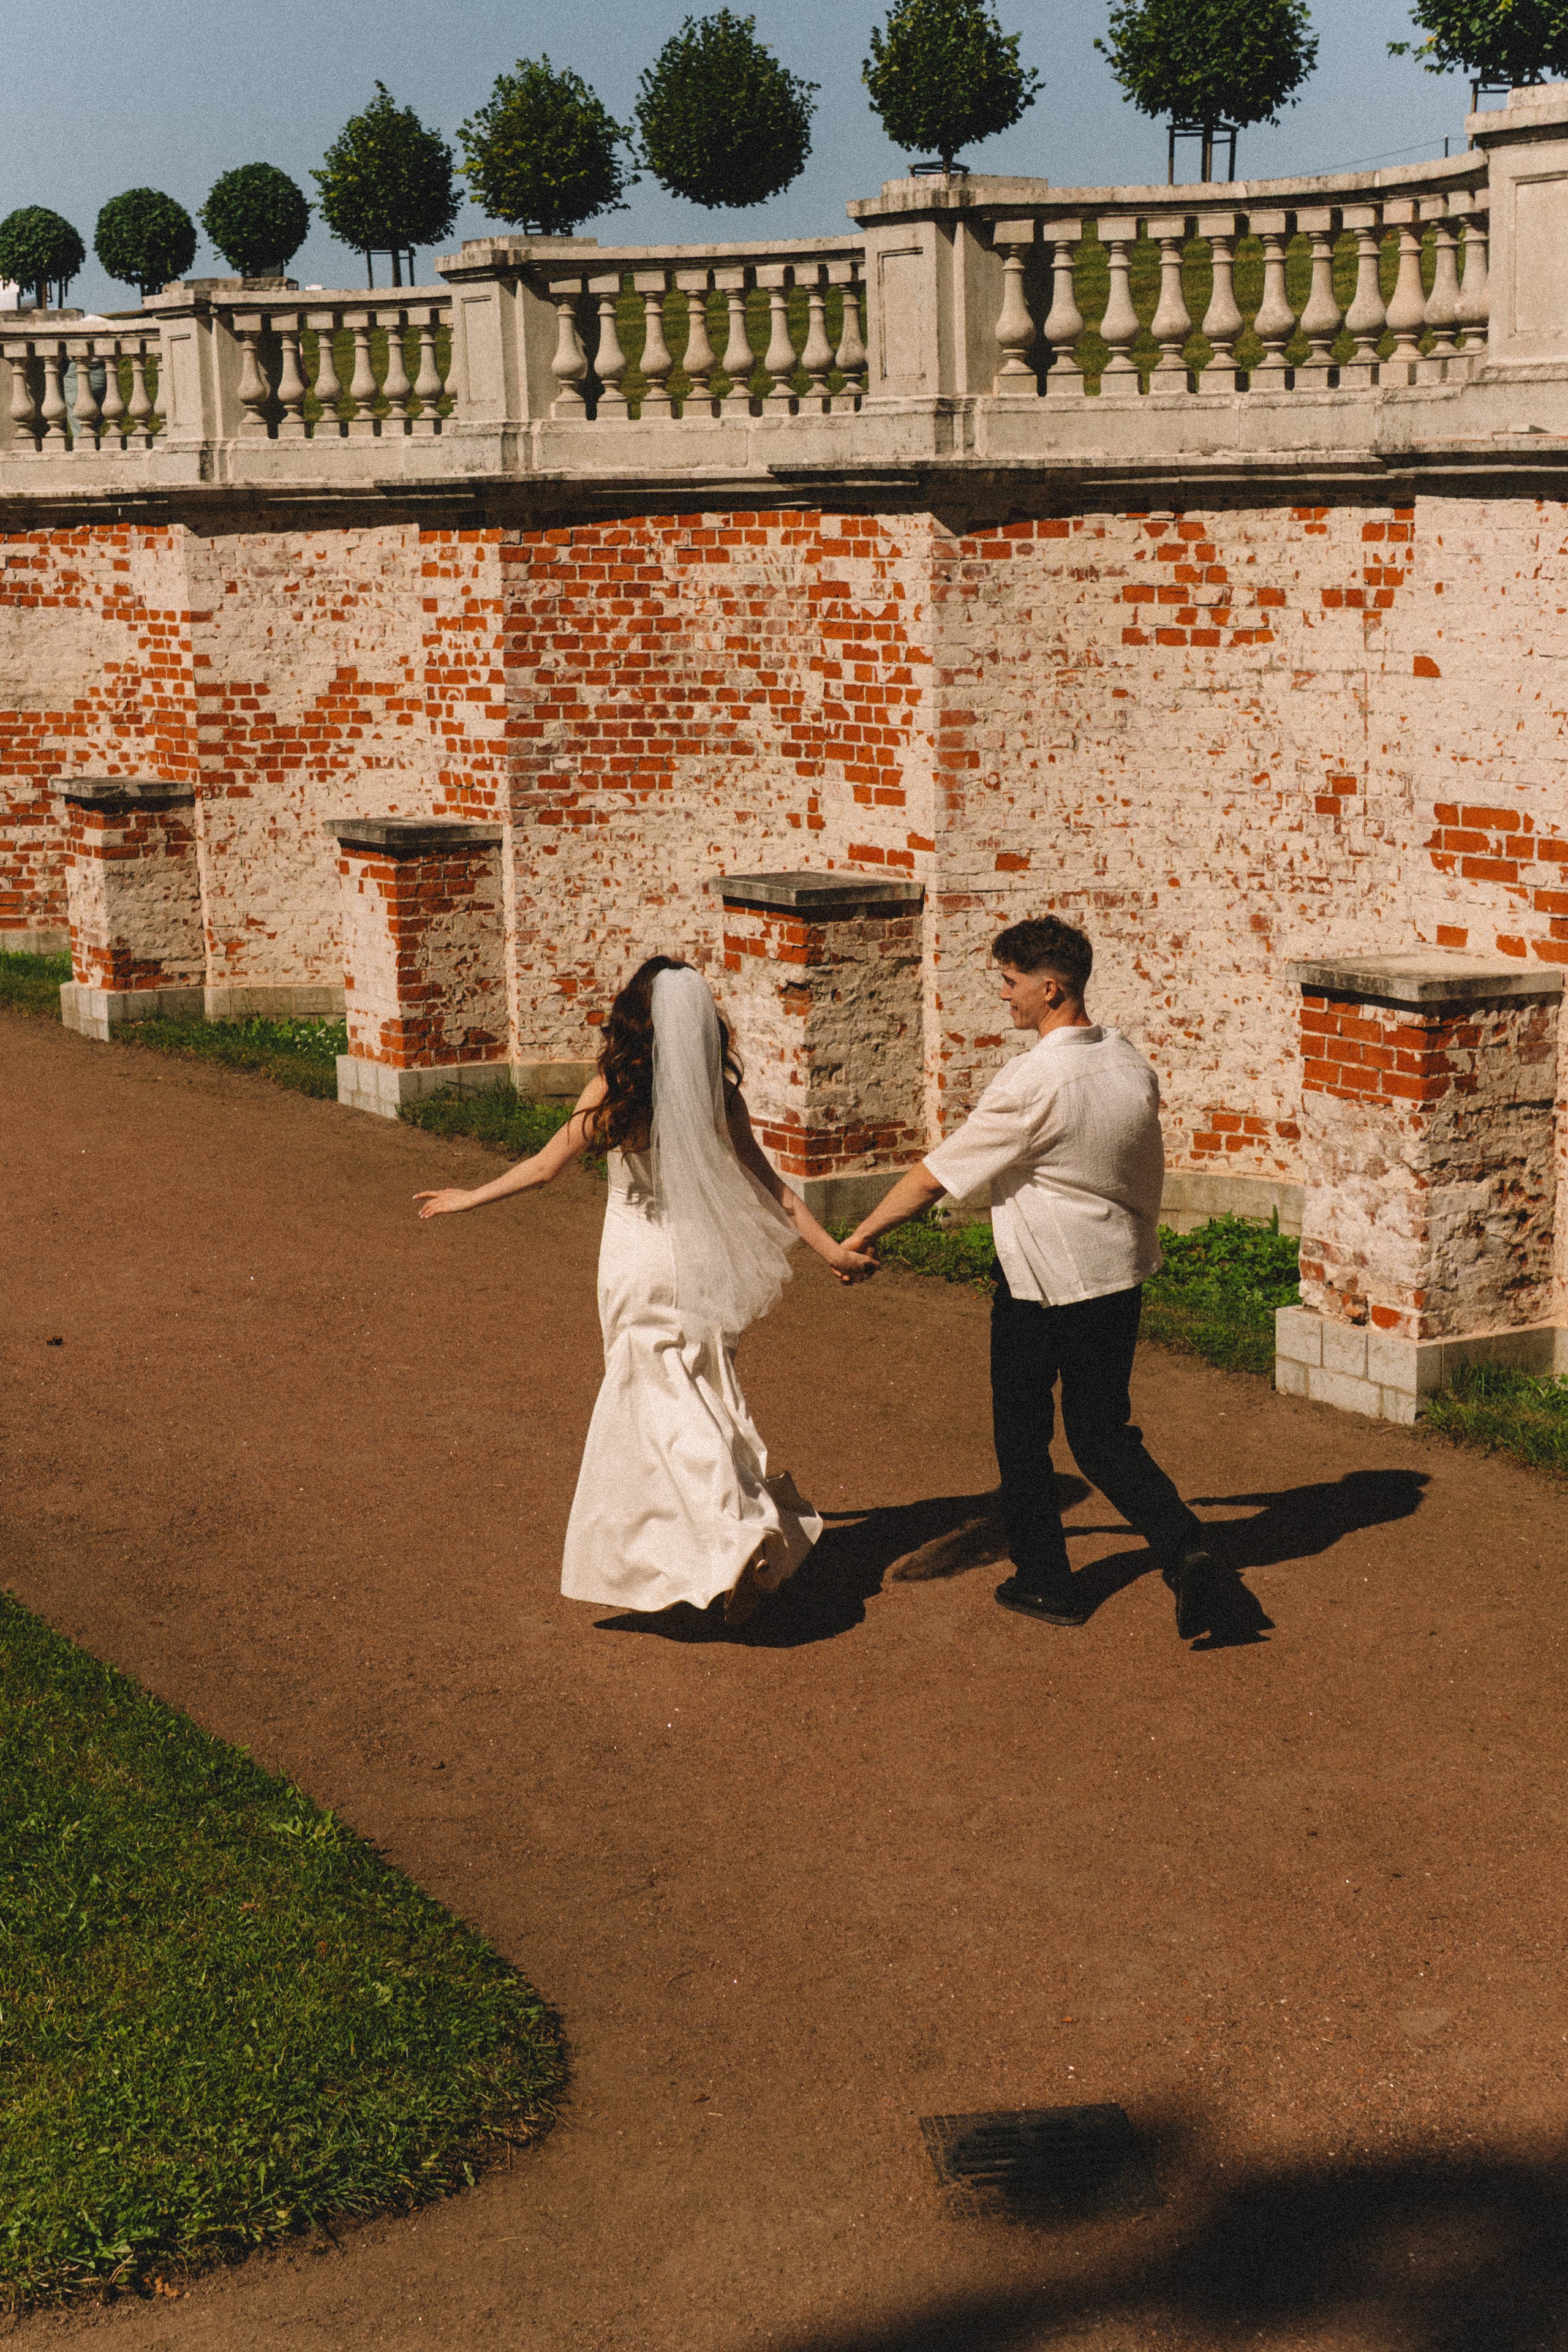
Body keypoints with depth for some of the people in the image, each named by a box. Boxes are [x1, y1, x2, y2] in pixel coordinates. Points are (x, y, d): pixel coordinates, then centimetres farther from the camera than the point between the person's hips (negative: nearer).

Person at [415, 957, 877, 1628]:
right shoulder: (719, 1092, -6)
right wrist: (831, 1250, 5)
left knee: (669, 1408, 0)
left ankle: (739, 1540, -16)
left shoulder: (614, 1090, -14)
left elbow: (544, 1166, -5)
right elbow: (767, 1183, -4)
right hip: (702, 1259, 4)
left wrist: (468, 1198, 9)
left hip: (639, 1260, -4)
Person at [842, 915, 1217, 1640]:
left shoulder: (1031, 1084, -22)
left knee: (1022, 1436, 13)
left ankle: (1044, 1580, 22)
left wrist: (861, 1236, -4)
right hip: (1121, 1275, 6)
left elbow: (935, 1175, -15)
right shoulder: (1132, 1065, 0)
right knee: (1103, 1434, 14)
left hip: (1040, 1285, -6)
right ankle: (1182, 1546, -5)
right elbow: (1150, 1170, 12)